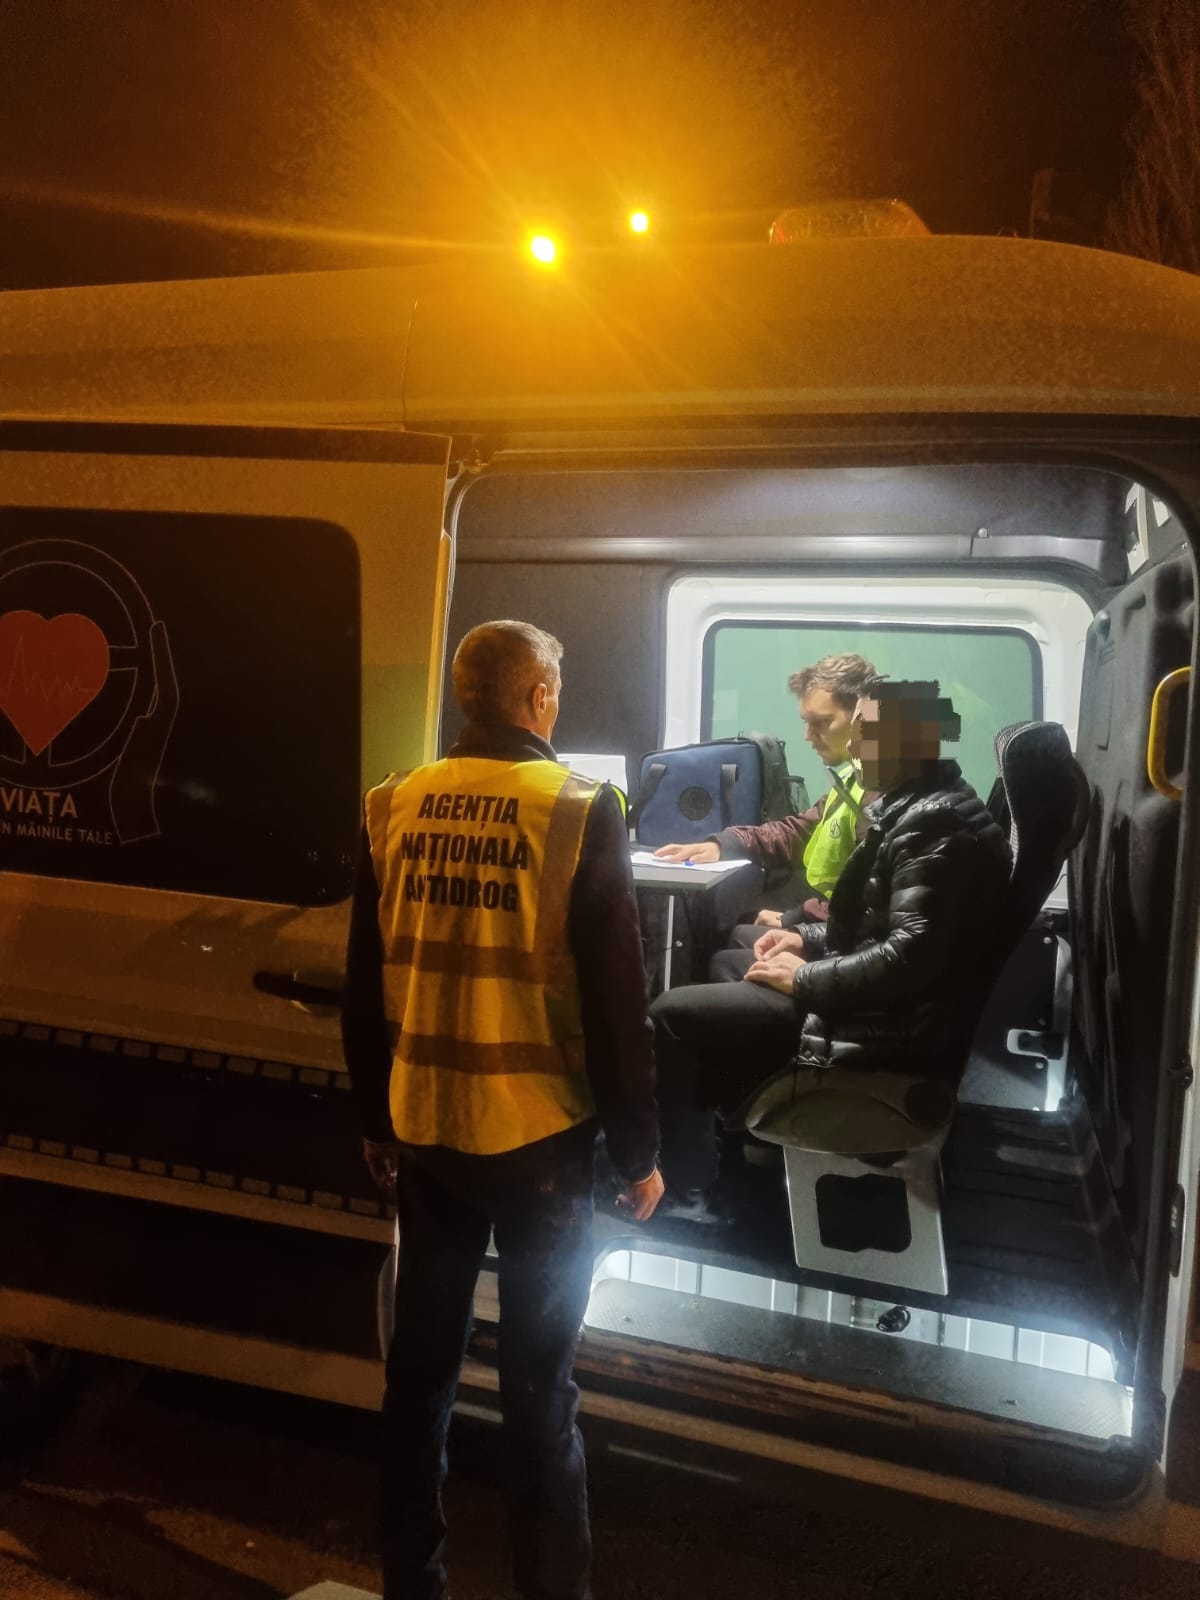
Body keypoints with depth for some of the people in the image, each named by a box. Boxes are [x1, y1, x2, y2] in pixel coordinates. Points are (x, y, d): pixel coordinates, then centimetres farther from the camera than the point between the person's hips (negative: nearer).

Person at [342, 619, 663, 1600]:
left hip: (424, 1128, 4)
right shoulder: (579, 811, -12)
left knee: (421, 1365, 18)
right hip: (538, 1133, -4)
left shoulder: (394, 808, 0)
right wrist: (639, 1149, -1)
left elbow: (363, 987, 6)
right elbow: (617, 1000, -11)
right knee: (538, 1384, 10)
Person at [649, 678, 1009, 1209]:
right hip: (883, 1008, 11)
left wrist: (804, 979, -18)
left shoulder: (934, 825, -21)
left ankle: (685, 1196, 9)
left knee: (671, 1015, -7)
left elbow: (910, 956, -30)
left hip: (888, 1030, -11)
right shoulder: (918, 807, 11)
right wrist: (811, 939, 8)